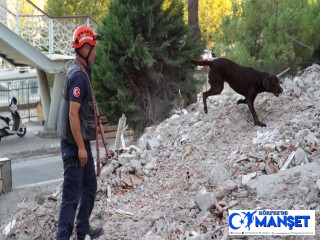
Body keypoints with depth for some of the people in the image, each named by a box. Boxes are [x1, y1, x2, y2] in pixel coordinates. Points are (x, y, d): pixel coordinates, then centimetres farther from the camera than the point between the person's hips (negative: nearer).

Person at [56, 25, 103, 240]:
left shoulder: (82, 71, 12)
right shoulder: (78, 75, -19)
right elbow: (73, 113, -23)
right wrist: (80, 147, -22)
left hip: (82, 142, 10)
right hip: (75, 144, -10)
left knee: (89, 187, 19)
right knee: (72, 194, -4)